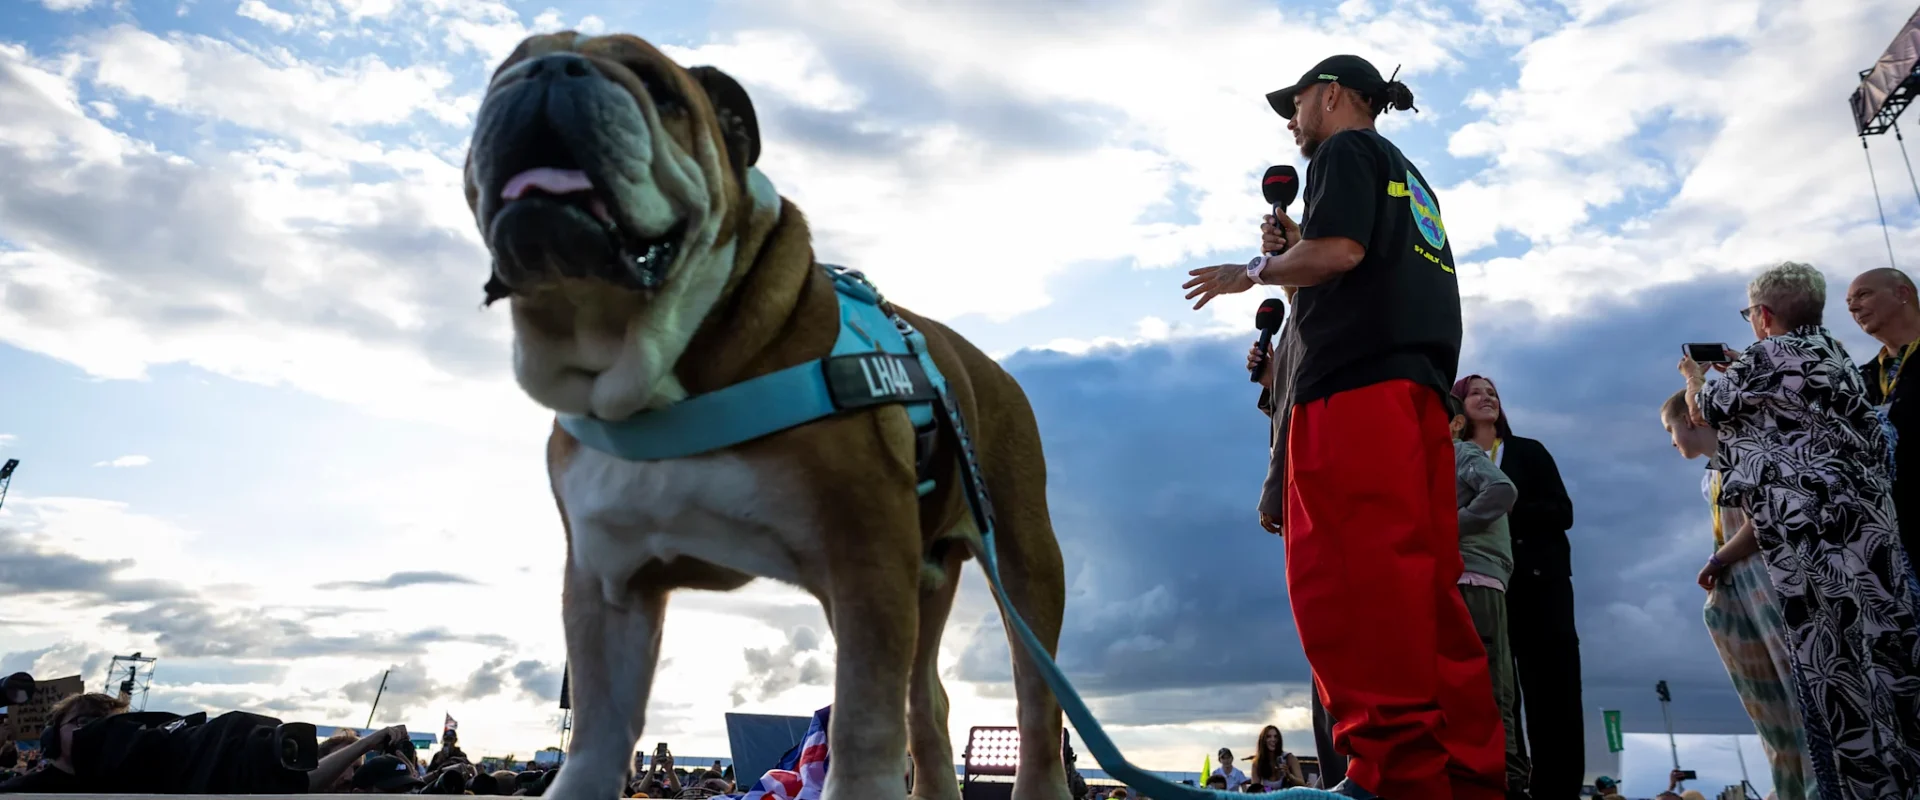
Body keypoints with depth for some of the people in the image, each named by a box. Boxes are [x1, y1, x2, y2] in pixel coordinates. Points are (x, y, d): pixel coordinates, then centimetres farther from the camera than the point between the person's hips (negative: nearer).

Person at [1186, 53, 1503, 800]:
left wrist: (1251, 270, 3)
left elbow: (1339, 249, -12)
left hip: (1355, 384, -9)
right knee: (1419, 584, 6)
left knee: (1354, 577, -15)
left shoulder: (1347, 150, 6)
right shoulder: (1409, 178, 33)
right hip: (1415, 385, 9)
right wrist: (1292, 250, 22)